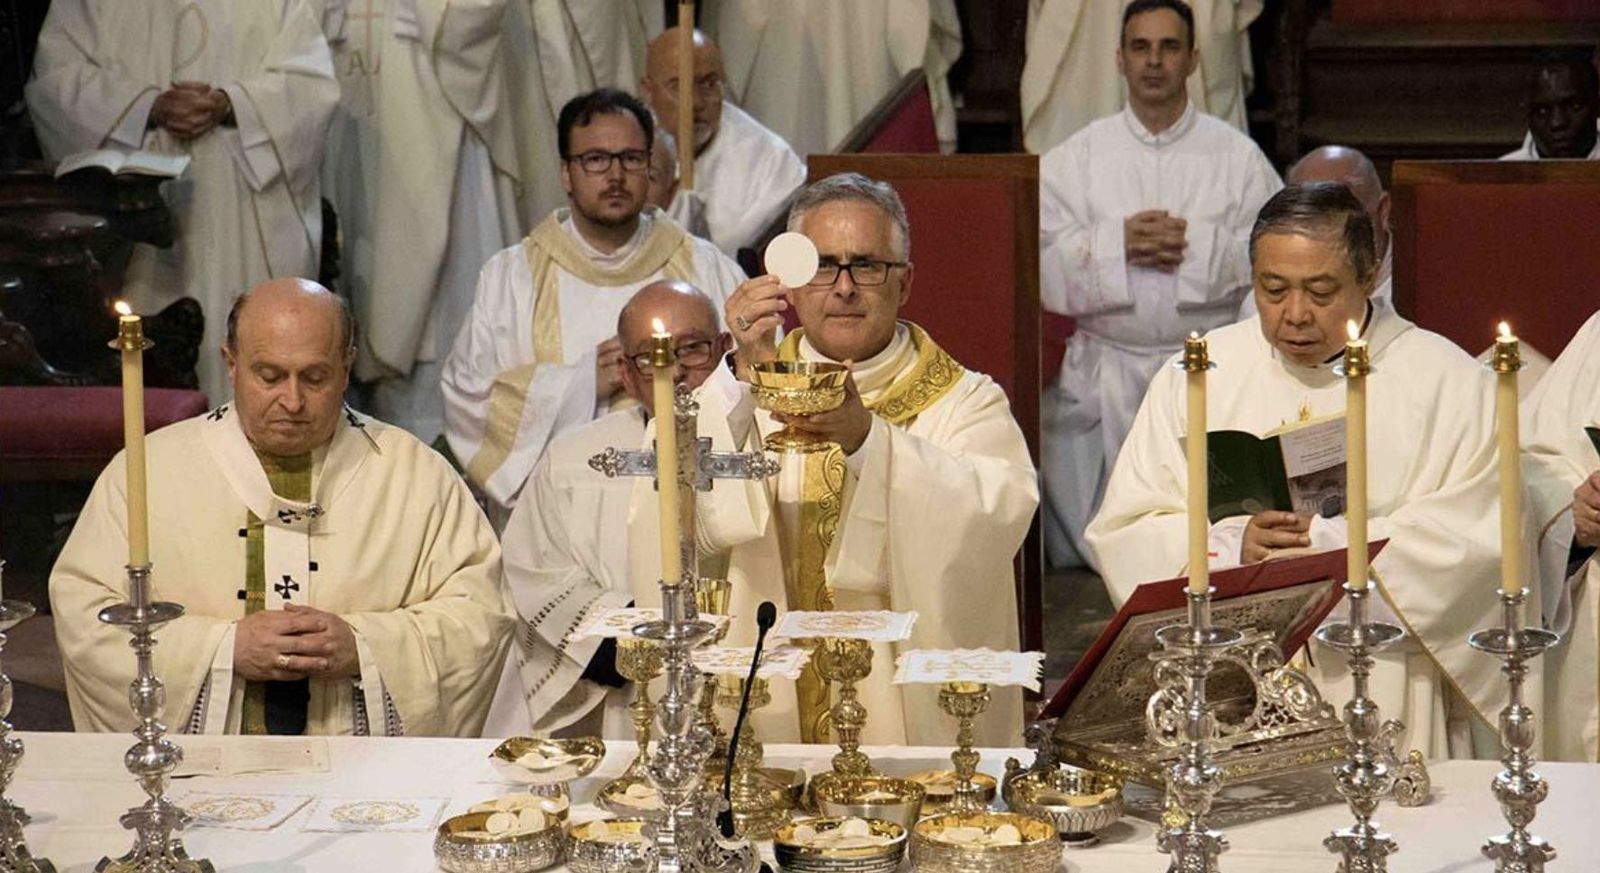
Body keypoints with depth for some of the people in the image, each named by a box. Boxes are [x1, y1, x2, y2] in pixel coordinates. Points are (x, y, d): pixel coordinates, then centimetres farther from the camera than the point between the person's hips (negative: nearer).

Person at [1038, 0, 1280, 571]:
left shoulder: (1238, 156, 2)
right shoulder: (1076, 158, 5)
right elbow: (1037, 259, -4)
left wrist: (1197, 245, -18)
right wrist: (1117, 244, -16)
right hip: (1105, 369, 1)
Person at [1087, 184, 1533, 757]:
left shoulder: (1448, 382, 5)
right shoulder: (1199, 375, 11)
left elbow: (1485, 538, -6)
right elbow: (1121, 531, 6)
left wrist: (1327, 545, -13)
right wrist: (1232, 547, -12)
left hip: (1387, 692, -1)